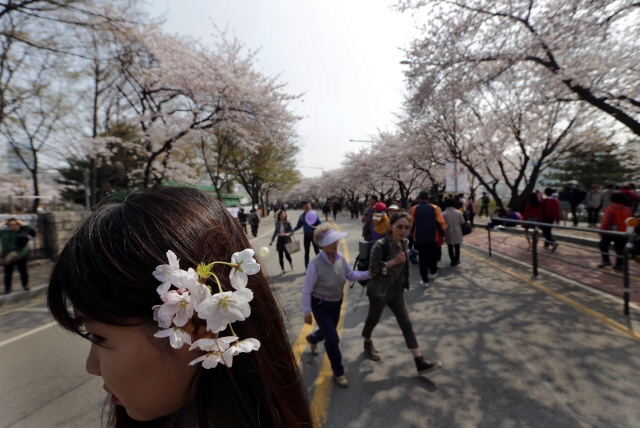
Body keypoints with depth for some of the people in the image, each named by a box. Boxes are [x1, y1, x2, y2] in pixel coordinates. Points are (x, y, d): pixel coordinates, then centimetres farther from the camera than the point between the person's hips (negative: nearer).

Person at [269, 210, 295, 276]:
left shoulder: (287, 223, -8)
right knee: (280, 256, 4)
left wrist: (286, 234, -26)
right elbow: (275, 232, 13)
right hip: (280, 240, 3)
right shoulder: (277, 223, 2)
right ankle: (282, 270, 18)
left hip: (287, 241, -3)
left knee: (287, 255, 1)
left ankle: (291, 263, 36)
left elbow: (292, 232, -8)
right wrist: (272, 240, 12)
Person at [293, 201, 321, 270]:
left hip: (314, 235, -2)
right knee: (306, 252, 9)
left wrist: (318, 226, -30)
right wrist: (292, 230, -7)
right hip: (307, 235, 2)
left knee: (316, 251, 8)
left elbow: (320, 222, -8)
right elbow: (299, 225, 7)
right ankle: (307, 268, 19)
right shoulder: (302, 216, 1)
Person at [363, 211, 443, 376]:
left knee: (406, 324, 7)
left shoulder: (403, 243, -1)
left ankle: (420, 362, 13)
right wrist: (393, 261, -30)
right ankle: (367, 343, 46)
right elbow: (372, 269, -25)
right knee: (373, 320, 16)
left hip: (397, 290, 6)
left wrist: (402, 283, 16)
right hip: (379, 291, -6)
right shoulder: (381, 245, -25)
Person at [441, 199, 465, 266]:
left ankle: (453, 261, 12)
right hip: (457, 232, 2)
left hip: (449, 233, -2)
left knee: (450, 248, 9)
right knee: (457, 247, 15)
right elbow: (462, 222, 0)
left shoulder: (443, 214, -13)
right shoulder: (458, 212, -8)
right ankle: (456, 260, 22)